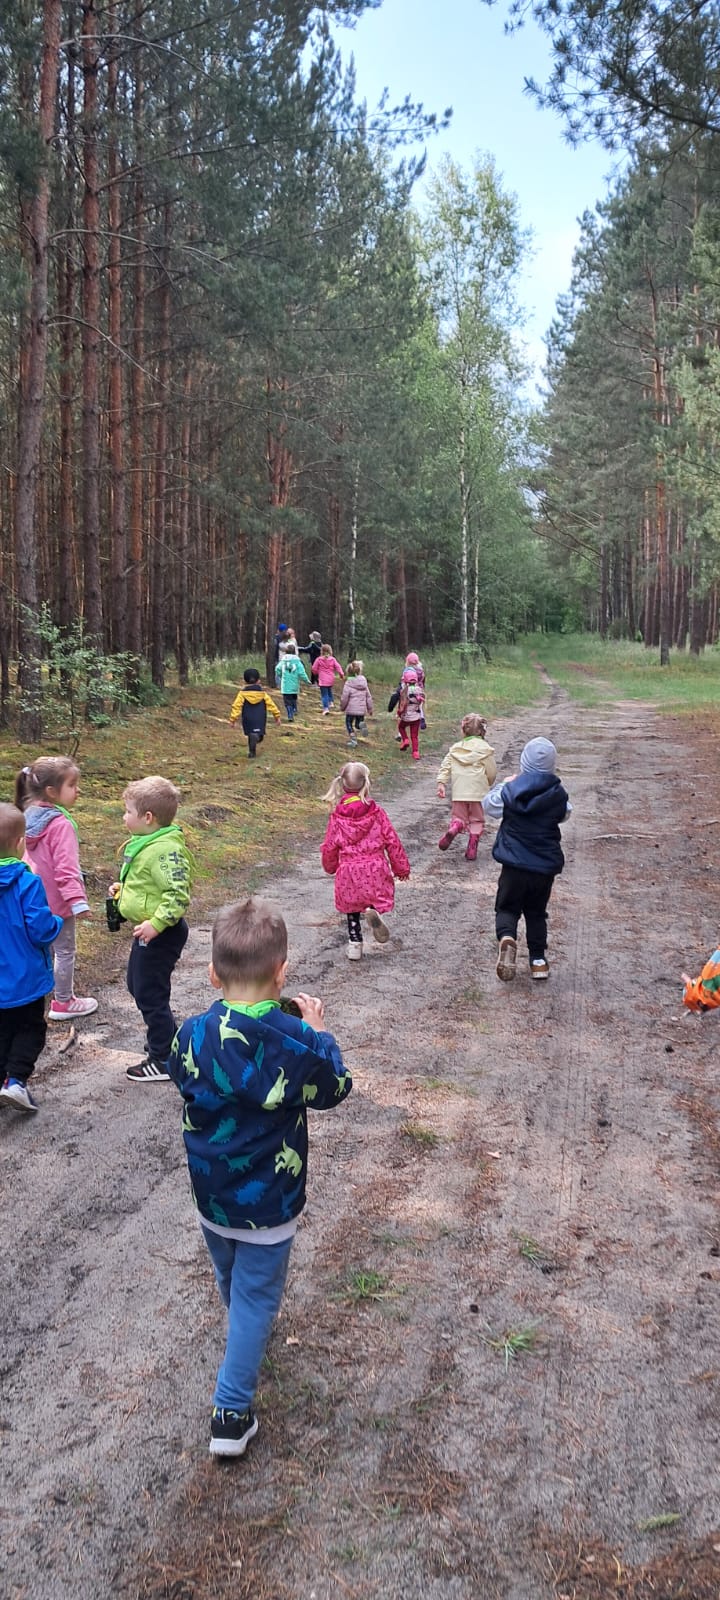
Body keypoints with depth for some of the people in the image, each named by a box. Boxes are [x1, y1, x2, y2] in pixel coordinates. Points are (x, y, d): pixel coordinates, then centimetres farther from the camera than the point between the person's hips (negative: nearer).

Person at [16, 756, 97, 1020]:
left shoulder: (31, 817, 1)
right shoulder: (60, 824, -26)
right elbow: (65, 867, -29)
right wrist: (77, 899, -30)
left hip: (38, 897, 8)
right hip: (58, 901, -8)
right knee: (65, 951, 8)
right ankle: (63, 1003, 20)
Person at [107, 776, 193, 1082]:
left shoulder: (166, 849, -26)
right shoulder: (145, 842, 7)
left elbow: (178, 893, -31)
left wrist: (156, 923, -33)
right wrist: (123, 887, 11)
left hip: (160, 934, -11)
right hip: (146, 930, 11)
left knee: (150, 994, -1)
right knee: (137, 985, 23)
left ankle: (163, 1062, 12)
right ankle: (166, 1038, 38)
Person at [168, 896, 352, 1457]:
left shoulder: (193, 1036, -17)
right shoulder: (298, 1041, -24)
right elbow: (333, 1089, -5)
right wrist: (319, 1033, 5)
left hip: (210, 1195, 4)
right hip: (269, 1203, -4)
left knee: (231, 1279, 30)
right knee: (256, 1296, 13)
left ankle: (248, 1328, 57)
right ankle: (232, 1412, 16)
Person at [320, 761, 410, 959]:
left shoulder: (337, 816, -3)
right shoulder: (376, 812, -5)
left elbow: (329, 846, 4)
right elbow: (392, 841, -2)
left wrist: (330, 866, 25)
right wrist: (401, 867, 10)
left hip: (348, 871, 2)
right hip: (375, 869, -1)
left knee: (352, 909, 19)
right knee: (380, 897, 17)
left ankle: (354, 943, 17)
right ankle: (373, 910, -17)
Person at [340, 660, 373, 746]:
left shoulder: (348, 684, -11)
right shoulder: (364, 683, 5)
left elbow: (344, 697, -11)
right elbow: (369, 697, 9)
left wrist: (342, 707, 7)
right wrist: (370, 708, 18)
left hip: (351, 709, -4)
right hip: (362, 709, 4)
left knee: (349, 723, 14)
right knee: (359, 722, 19)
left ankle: (352, 738, 4)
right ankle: (361, 725, -16)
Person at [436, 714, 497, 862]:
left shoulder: (455, 748, 7)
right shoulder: (485, 748, -2)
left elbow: (445, 766, 0)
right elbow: (492, 772, 0)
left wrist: (441, 783, -1)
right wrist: (489, 784, 19)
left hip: (459, 792, 2)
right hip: (478, 792, -2)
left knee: (458, 817, 13)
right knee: (476, 820, 11)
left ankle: (453, 827, -21)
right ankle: (471, 850, 5)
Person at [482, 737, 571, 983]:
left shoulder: (509, 791, -11)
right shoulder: (558, 795, -6)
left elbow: (488, 806, 7)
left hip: (514, 864, -2)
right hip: (546, 867, 2)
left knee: (507, 907, 12)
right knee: (536, 912, 20)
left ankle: (507, 937, -19)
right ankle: (538, 958, 21)